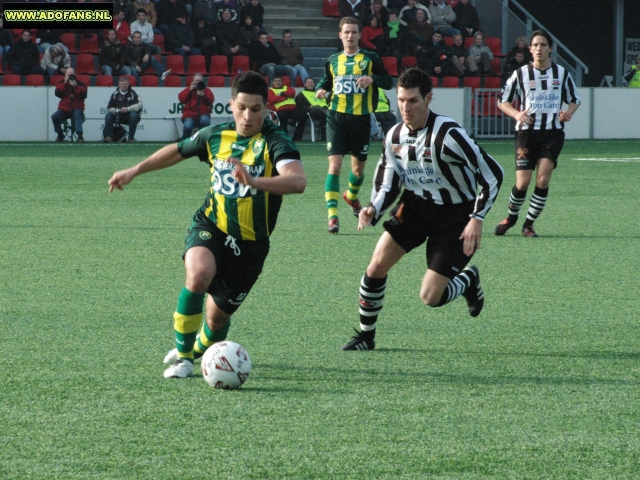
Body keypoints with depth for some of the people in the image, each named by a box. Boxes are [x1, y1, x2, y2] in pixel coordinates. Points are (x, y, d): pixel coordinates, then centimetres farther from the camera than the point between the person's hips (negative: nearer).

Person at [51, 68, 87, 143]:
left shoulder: (80, 84, 2)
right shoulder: (61, 83, 8)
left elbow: (83, 96, -14)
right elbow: (57, 94, -11)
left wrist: (75, 86, -20)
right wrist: (65, 83, -15)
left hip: (76, 109, -2)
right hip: (64, 109, 2)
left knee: (77, 114, -36)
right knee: (54, 116, -22)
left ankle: (80, 135, -41)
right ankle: (60, 135, 1)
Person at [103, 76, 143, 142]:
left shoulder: (133, 93, -7)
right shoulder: (115, 94, 4)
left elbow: (139, 104, -19)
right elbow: (109, 107, 8)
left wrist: (127, 109, -29)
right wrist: (114, 110, -16)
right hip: (119, 117, 3)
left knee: (134, 115, -35)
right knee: (108, 115, -18)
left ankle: (131, 137, -25)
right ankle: (109, 136, -16)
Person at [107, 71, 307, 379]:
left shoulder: (275, 143, -15)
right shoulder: (216, 136, 1)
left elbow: (298, 181, -34)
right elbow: (178, 151, 22)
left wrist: (254, 181, -50)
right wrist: (134, 171, 25)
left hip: (249, 243, -1)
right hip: (210, 226, 2)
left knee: (217, 318, 7)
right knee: (198, 275, -32)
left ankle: (200, 348, 47)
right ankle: (183, 355, -12)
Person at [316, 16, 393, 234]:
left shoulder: (370, 59, 3)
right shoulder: (333, 61, 10)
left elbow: (389, 82, 3)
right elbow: (326, 82, 21)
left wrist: (373, 79, -17)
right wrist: (321, 90, -2)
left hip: (361, 118, 0)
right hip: (337, 116, 0)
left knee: (359, 167, 14)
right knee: (334, 165, -14)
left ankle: (352, 195, 47)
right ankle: (332, 215, -17)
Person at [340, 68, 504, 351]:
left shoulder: (447, 135, -25)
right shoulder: (394, 137, -4)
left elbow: (492, 173, -22)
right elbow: (388, 184, 10)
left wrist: (477, 219, -23)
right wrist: (373, 210, -10)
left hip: (454, 215, -5)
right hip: (415, 206, 6)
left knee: (430, 298, -10)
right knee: (376, 266, -10)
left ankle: (469, 279, 23)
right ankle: (365, 336, 9)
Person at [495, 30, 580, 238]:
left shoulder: (561, 73, 7)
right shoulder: (520, 74, 3)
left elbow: (575, 99, 17)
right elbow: (503, 101, 8)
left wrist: (569, 112, -7)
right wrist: (517, 114, -13)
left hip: (552, 133, 1)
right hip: (527, 132, -1)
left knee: (543, 179, -13)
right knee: (523, 182, -6)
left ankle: (529, 224, 1)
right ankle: (511, 216, 21)